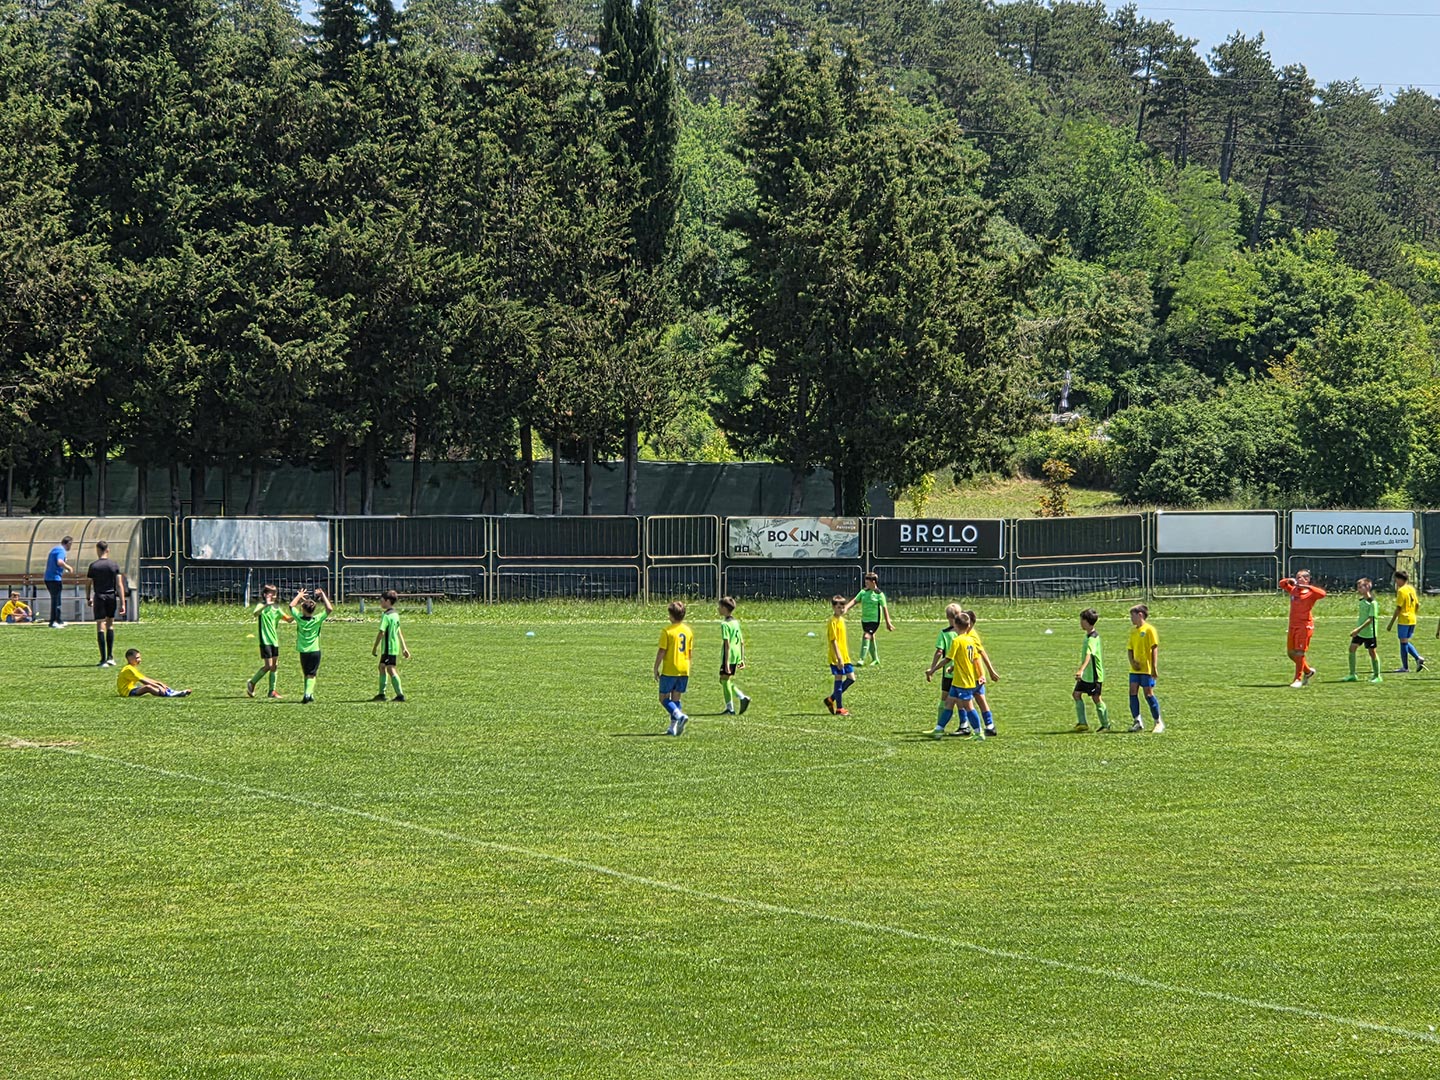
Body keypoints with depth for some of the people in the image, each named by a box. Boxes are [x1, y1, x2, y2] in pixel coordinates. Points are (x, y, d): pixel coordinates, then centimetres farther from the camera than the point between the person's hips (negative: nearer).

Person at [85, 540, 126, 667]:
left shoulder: (93, 566, -5)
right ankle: (110, 657, 17)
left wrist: (88, 598, 19)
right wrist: (122, 603, -4)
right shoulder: (114, 565, 0)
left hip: (99, 597, -2)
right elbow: (119, 585, -4)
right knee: (110, 624, 18)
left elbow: (88, 584, 2)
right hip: (112, 597, 3)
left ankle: (103, 659, -7)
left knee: (100, 627, -2)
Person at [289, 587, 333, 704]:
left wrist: (299, 595, 17)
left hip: (303, 651, 2)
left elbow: (291, 605, 8)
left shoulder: (299, 619, -7)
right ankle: (308, 693, -21)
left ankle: (309, 695, 17)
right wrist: (323, 595, -5)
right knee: (312, 675, -1)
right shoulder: (317, 620, -11)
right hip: (315, 651, -2)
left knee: (306, 674, 16)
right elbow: (330, 608, -12)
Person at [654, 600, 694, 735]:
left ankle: (680, 716, -19)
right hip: (684, 670, 5)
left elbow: (661, 651, -12)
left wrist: (656, 669, -3)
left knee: (664, 698, 4)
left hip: (669, 670, -5)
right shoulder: (688, 630, 5)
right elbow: (691, 652, 10)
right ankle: (673, 727, 8)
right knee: (676, 699, 13)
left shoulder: (667, 631, -11)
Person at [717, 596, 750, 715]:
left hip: (728, 656, -8)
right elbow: (741, 642, 14)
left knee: (725, 681, 2)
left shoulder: (725, 624, -14)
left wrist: (726, 662, -20)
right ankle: (742, 698, 2)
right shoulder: (736, 622, 11)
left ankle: (730, 708, 4)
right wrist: (742, 659, 18)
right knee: (729, 682, 18)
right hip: (736, 656, 8)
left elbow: (727, 644, -19)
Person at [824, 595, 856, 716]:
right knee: (839, 680, -4)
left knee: (851, 678, 9)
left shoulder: (841, 620, 13)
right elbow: (833, 641, -19)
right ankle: (839, 709, 3)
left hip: (845, 656, 9)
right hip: (836, 657, -9)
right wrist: (839, 658, -23)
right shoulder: (833, 622, -14)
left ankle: (831, 700, 19)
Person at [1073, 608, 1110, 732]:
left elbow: (1088, 655, -36)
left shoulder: (1093, 638, -21)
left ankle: (1106, 725, 10)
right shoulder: (1088, 635, 10)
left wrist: (1081, 670, -48)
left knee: (1096, 698, -2)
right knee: (1077, 694, 7)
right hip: (1086, 675, 10)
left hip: (1094, 674, -10)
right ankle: (1082, 723, 11)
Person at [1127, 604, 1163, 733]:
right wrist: (1132, 662, -3)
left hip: (1147, 669, -7)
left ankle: (1158, 722, 7)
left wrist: (1154, 668, -14)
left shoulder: (1149, 629, -8)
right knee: (1133, 692, 0)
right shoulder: (1133, 630, 13)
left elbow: (1154, 649, -10)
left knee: (1148, 693, -5)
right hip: (1135, 669, 7)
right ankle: (1137, 722, 7)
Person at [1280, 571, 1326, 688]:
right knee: (1291, 653, 11)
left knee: (1299, 653, -8)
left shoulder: (1310, 593, -8)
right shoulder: (1293, 590, 13)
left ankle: (1298, 680, -1)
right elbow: (1282, 584, 26)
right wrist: (1289, 581, 4)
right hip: (1293, 626, 8)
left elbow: (1322, 594, -27)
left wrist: (1307, 587, -25)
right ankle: (1308, 671, 32)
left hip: (1305, 626, -8)